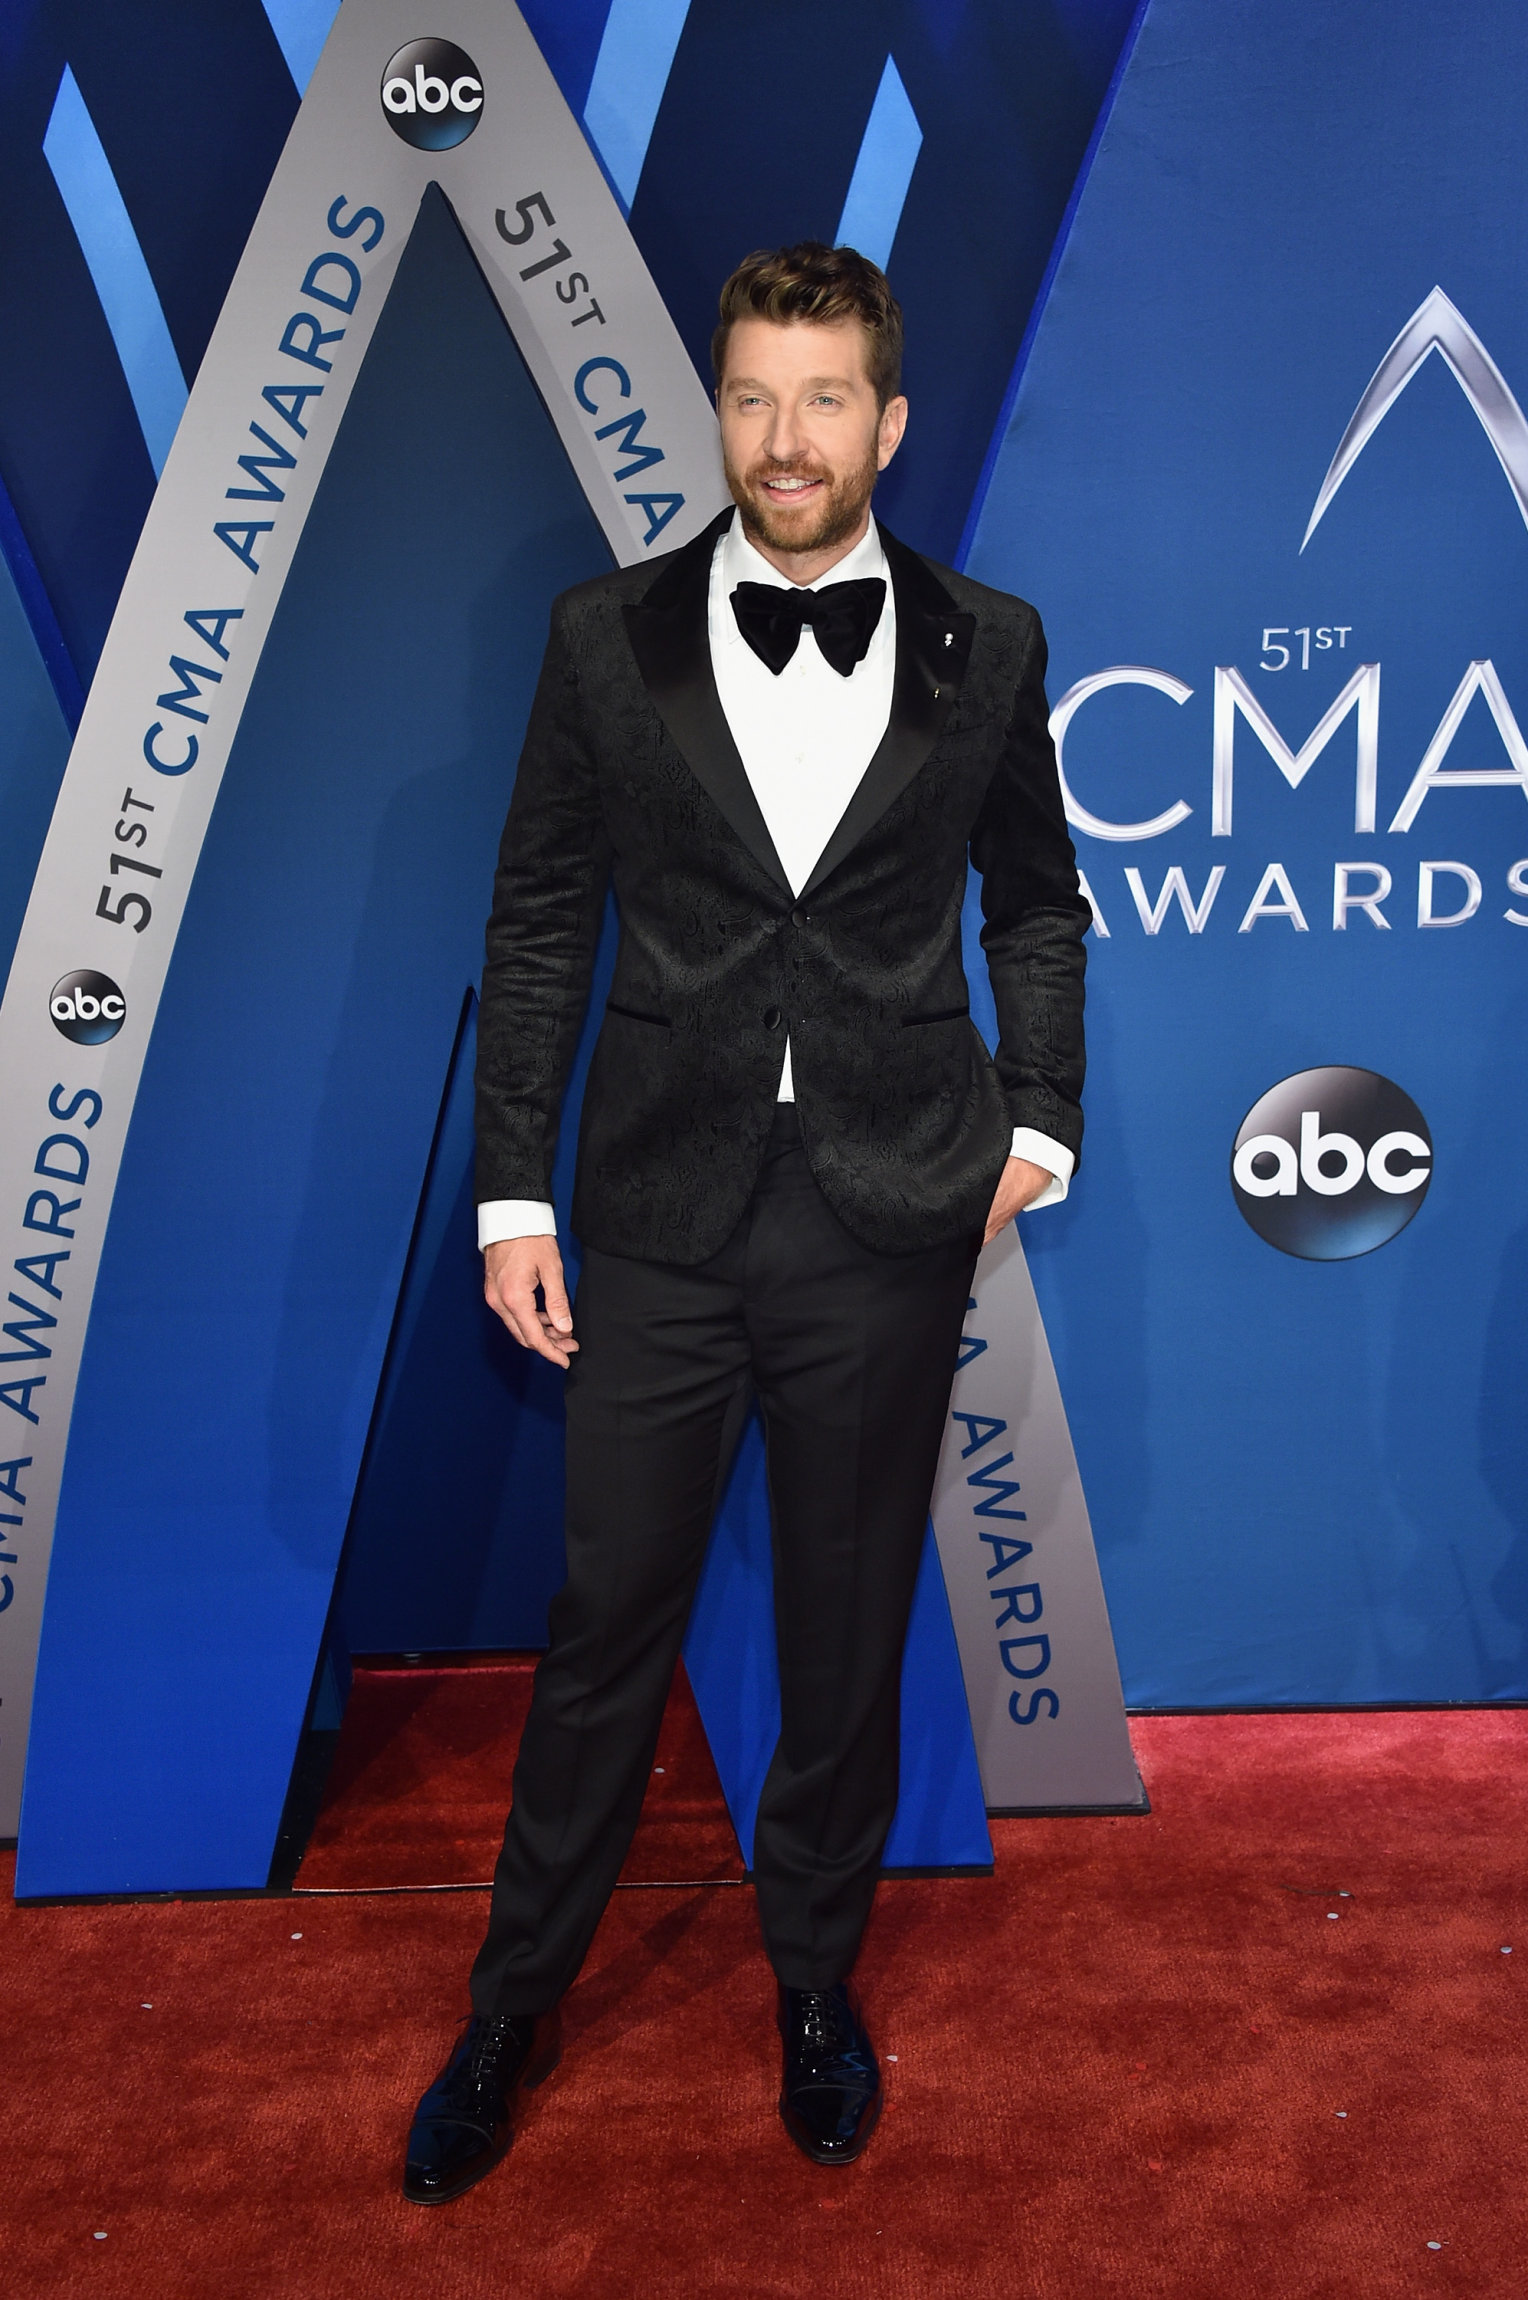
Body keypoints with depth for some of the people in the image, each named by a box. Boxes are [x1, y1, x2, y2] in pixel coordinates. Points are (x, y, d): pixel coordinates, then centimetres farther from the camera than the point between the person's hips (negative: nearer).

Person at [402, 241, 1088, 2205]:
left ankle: (816, 1980, 38)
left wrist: (1036, 1121, 6)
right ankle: (516, 2001, 32)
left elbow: (1037, 900, 14)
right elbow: (537, 925, 3)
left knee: (851, 1632, 14)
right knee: (605, 1624, 10)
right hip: (661, 1222, 0)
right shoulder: (607, 639, 1)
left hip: (892, 1229, 1)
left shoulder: (987, 647, 2)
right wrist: (513, 1194, 0)